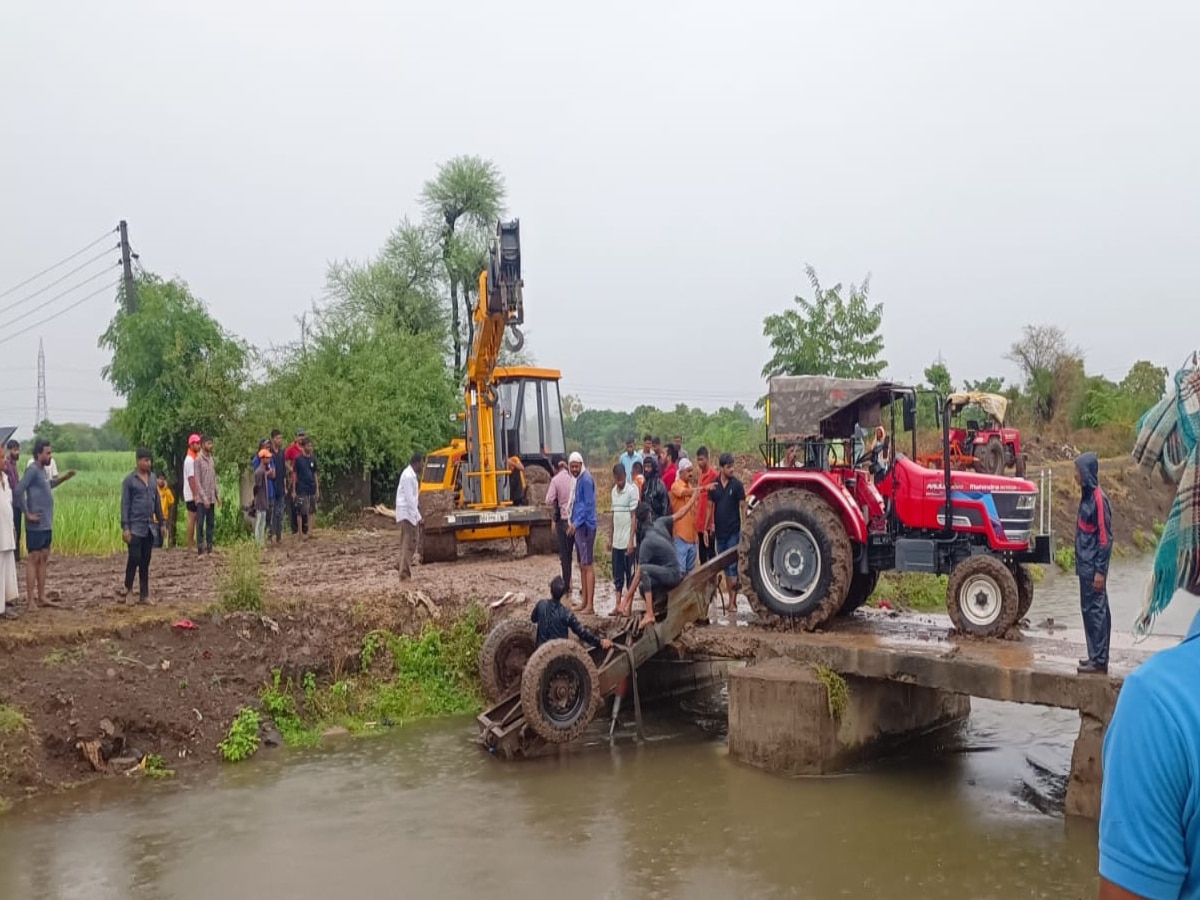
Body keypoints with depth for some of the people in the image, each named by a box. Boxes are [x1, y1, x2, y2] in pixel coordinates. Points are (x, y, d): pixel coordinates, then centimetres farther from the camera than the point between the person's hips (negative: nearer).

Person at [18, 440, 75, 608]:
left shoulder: (43, 470, 11)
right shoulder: (33, 469, -15)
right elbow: (19, 490, -24)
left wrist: (64, 478, 17)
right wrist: (28, 514, -19)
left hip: (47, 524, 9)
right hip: (36, 525, -9)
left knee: (43, 559, 12)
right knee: (34, 559, -4)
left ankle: (41, 597, 18)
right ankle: (31, 601, 0)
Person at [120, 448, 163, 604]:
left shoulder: (153, 478, 10)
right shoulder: (130, 480, -5)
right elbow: (125, 504, -7)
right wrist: (125, 527, -13)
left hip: (150, 527, 5)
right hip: (135, 526, -5)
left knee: (145, 561, 7)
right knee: (135, 558, -8)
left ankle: (144, 595, 12)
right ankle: (128, 587, 14)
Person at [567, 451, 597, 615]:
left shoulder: (586, 479, -14)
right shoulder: (578, 479, 15)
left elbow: (588, 504, -17)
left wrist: (576, 523, -17)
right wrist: (573, 523, 14)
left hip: (585, 526, -10)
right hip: (578, 526, 10)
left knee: (588, 565, -9)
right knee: (582, 565, 14)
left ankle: (590, 605, -8)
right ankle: (585, 602, 21)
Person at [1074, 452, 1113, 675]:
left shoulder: (1098, 499, -16)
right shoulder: (1087, 496, 10)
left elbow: (1105, 537, -17)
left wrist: (1100, 571, -18)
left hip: (1093, 567, -9)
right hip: (1086, 565, 9)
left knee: (1094, 610, -4)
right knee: (1094, 609, 13)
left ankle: (1099, 661, 2)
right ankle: (1097, 656, 21)